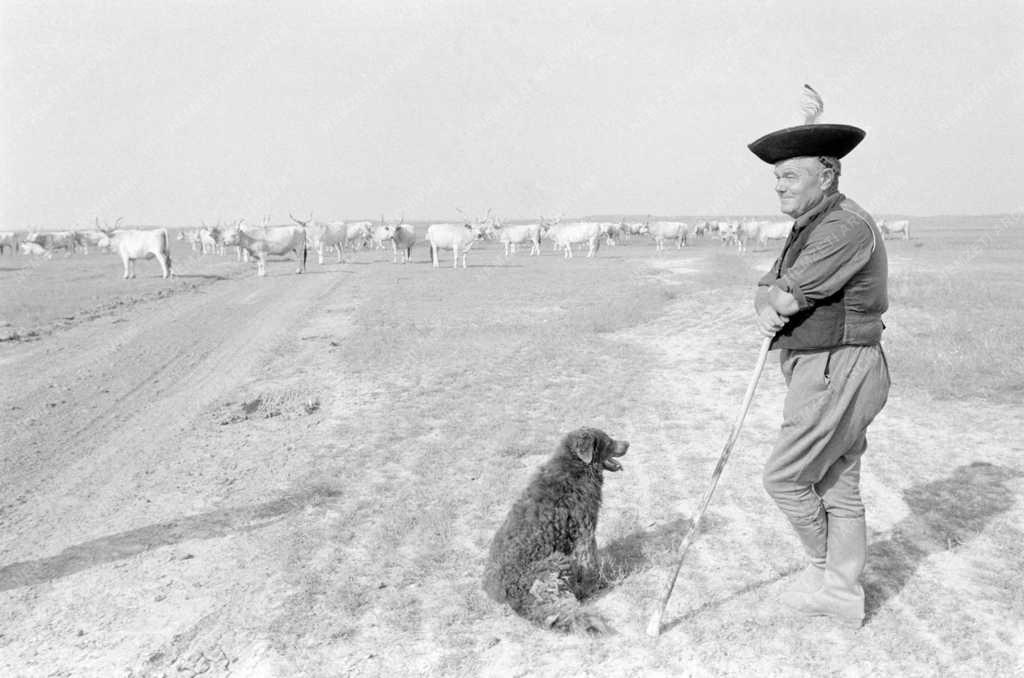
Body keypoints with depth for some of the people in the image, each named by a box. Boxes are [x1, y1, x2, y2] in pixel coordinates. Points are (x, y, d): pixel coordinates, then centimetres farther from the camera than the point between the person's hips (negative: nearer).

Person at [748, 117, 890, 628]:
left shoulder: (846, 228, -19)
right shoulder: (809, 228, 15)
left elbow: (788, 297, -21)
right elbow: (767, 290, 10)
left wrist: (776, 297, 2)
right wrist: (766, 312, -12)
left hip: (838, 373, -10)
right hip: (824, 373, 10)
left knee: (783, 477, 0)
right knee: (838, 487, 15)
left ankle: (824, 568, 23)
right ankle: (842, 593, 27)